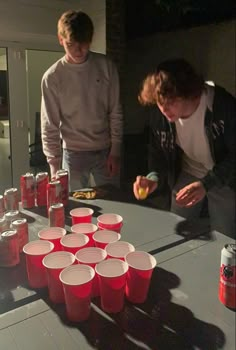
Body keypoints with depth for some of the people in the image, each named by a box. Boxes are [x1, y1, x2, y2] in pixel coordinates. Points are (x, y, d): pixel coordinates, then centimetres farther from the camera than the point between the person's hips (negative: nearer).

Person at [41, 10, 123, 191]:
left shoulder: (106, 66, -3)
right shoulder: (52, 77, -7)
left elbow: (115, 112, 0)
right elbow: (49, 126, -5)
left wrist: (115, 150, -3)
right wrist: (54, 166, -8)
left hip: (105, 150, 2)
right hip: (74, 154, -1)